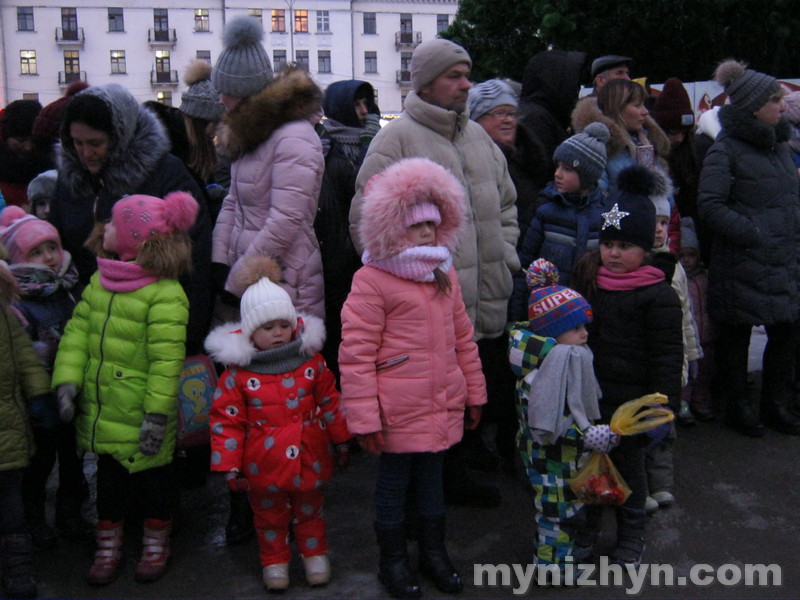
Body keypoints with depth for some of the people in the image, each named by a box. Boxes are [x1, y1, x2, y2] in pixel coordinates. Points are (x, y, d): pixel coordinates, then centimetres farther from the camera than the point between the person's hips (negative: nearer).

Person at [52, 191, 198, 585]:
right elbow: (78, 331, 4)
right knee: (108, 479, 21)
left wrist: (157, 416, -21)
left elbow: (166, 361, -21)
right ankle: (108, 547, 38)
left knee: (153, 479, 14)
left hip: (140, 419, -6)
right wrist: (67, 381, -8)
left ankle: (156, 545, 35)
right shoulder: (98, 282, 4)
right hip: (99, 415, 7)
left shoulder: (164, 295, -20)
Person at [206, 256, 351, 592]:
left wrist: (340, 439, 11)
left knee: (310, 511, 20)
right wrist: (229, 465, -10)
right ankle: (274, 561, 37)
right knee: (270, 517, 17)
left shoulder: (311, 360, -6)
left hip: (308, 459, 2)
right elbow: (227, 421, -9)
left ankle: (315, 555, 40)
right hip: (264, 464, -1)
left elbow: (329, 401, 5)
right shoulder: (238, 372, -14)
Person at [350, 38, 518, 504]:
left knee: (497, 386, 17)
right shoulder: (398, 138, -9)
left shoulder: (478, 135, 14)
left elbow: (506, 204, 24)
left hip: (490, 299, 7)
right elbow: (366, 220, -11)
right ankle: (453, 478, 24)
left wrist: (506, 254, 13)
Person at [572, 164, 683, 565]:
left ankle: (631, 535, 29)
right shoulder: (586, 280, 4)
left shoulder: (658, 296, -13)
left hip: (629, 400, -5)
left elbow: (667, 355, -11)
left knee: (628, 464, 10)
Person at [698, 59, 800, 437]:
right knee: (736, 336, 6)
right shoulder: (726, 150, -10)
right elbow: (710, 207, -17)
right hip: (741, 264, -7)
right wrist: (755, 235, -20)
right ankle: (737, 407, 22)